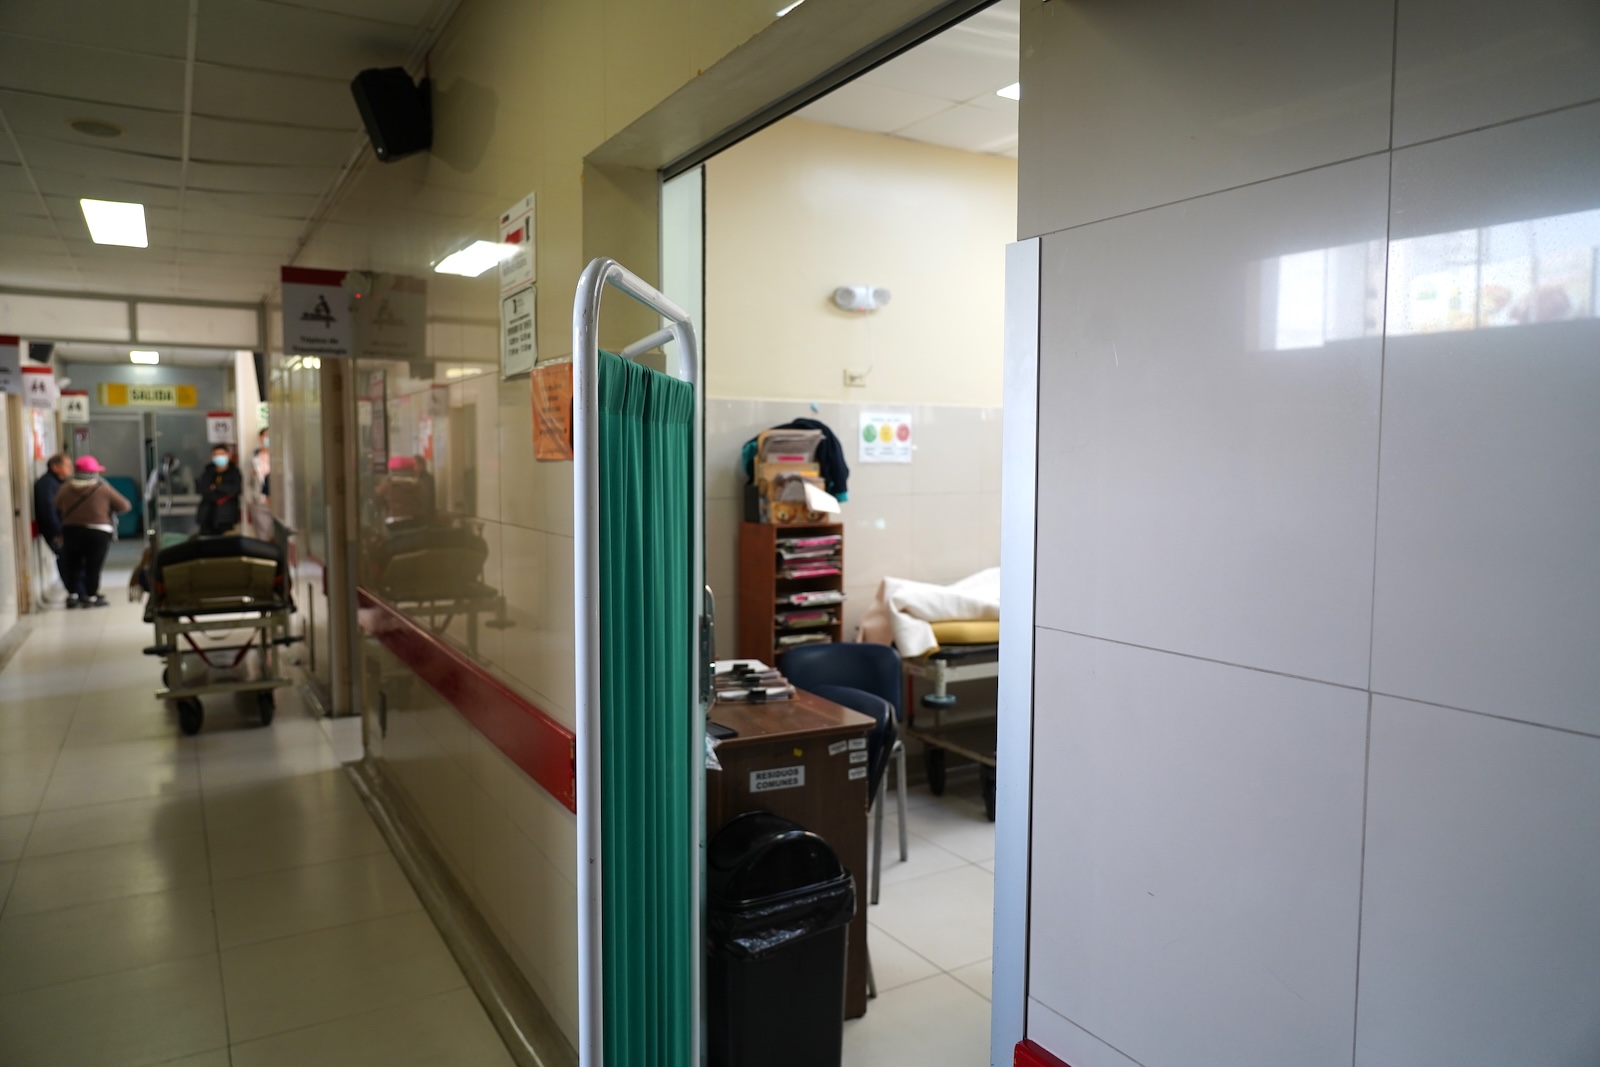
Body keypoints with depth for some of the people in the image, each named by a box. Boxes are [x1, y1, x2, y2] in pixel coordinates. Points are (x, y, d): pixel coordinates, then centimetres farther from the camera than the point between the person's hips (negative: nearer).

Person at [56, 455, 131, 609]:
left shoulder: (65, 489, 0)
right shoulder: (103, 489, -8)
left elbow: (57, 509, 4)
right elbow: (125, 506, -4)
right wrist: (110, 510, 15)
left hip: (71, 531, 3)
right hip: (98, 534, -3)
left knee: (73, 565, 15)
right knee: (93, 566, 3)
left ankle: (72, 595, 16)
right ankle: (91, 597, 7)